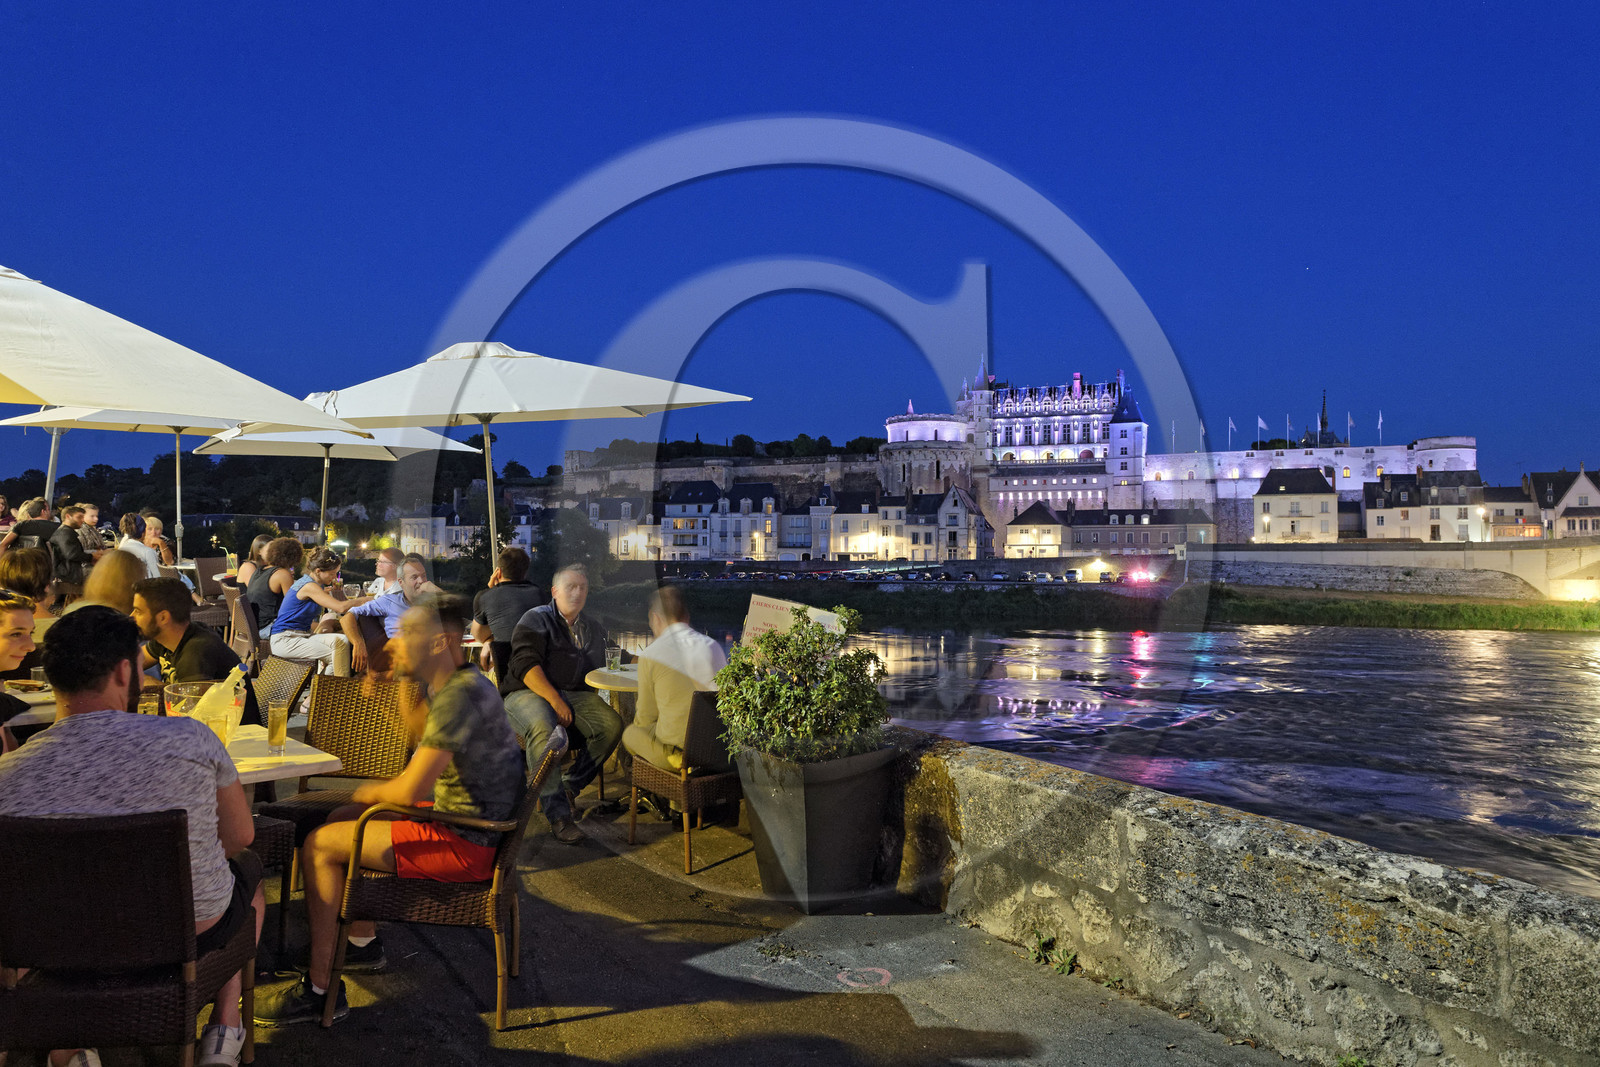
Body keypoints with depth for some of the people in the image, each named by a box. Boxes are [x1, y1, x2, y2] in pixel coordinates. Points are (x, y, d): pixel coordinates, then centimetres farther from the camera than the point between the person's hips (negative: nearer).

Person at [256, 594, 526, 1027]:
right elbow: (417, 729, 27)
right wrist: (406, 678, 12)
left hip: (465, 845, -11)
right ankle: (363, 943, 36)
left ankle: (320, 990, 1)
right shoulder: (462, 682, 7)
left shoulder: (458, 696, -25)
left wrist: (371, 792, -5)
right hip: (466, 820, 11)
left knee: (318, 846, -7)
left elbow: (410, 790, -26)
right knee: (342, 819, 24)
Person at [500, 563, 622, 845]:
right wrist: (555, 700, -20)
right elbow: (526, 665, -10)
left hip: (575, 694, 5)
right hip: (528, 693, -5)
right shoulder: (536, 620, 3)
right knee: (543, 729, -37)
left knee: (612, 724, -22)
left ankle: (570, 786, -9)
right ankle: (558, 814, -35)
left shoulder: (593, 629, 22)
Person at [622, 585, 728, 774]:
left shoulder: (651, 655, -11)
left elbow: (645, 718, -3)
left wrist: (639, 710, 22)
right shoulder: (714, 647, 1)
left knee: (630, 733, 24)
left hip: (676, 747, -5)